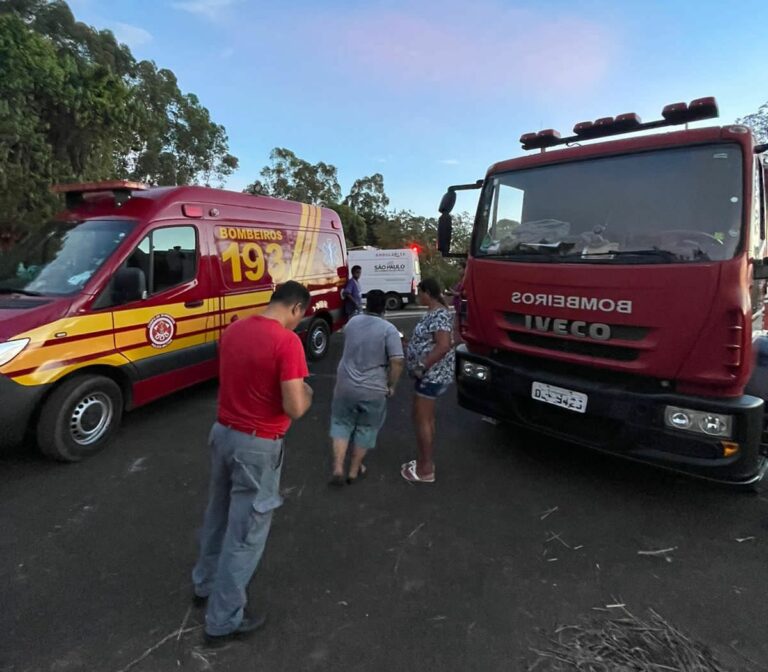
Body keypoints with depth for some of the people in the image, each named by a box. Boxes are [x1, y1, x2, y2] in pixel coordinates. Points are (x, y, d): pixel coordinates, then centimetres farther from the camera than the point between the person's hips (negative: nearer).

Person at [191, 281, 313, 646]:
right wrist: (306, 394, -4)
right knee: (245, 532, 8)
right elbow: (294, 408, -23)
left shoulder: (233, 330, 3)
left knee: (218, 515, 26)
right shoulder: (287, 341, -21)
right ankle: (222, 621, 24)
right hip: (258, 446, -8)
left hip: (222, 432, 8)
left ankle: (205, 583, 47)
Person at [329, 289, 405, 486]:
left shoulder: (352, 322, 3)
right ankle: (354, 471, 26)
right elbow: (397, 362, -18)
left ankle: (338, 469, 10)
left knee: (341, 424, 19)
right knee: (366, 429, 16)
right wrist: (391, 385, -5)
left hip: (345, 385, 3)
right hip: (373, 390, -3)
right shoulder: (389, 329, -12)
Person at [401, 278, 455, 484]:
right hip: (430, 374, 11)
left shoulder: (439, 314, -20)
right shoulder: (434, 312, 12)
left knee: (421, 419, -2)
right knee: (427, 418, 17)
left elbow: (444, 346, -30)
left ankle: (425, 470, 8)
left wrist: (421, 366, -26)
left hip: (432, 374, -11)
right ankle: (426, 461, 29)